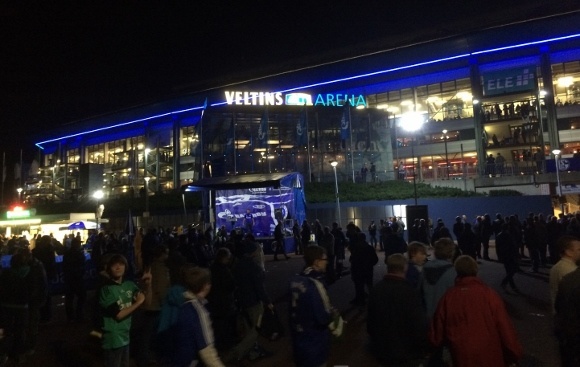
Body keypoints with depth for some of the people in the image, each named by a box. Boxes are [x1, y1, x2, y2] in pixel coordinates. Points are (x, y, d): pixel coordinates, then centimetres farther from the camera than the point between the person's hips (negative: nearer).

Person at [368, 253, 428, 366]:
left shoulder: (376, 288, -4)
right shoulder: (410, 291, -23)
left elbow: (370, 320, 4)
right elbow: (419, 326, -21)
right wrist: (423, 350, -3)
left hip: (380, 350, 5)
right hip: (406, 353, -5)